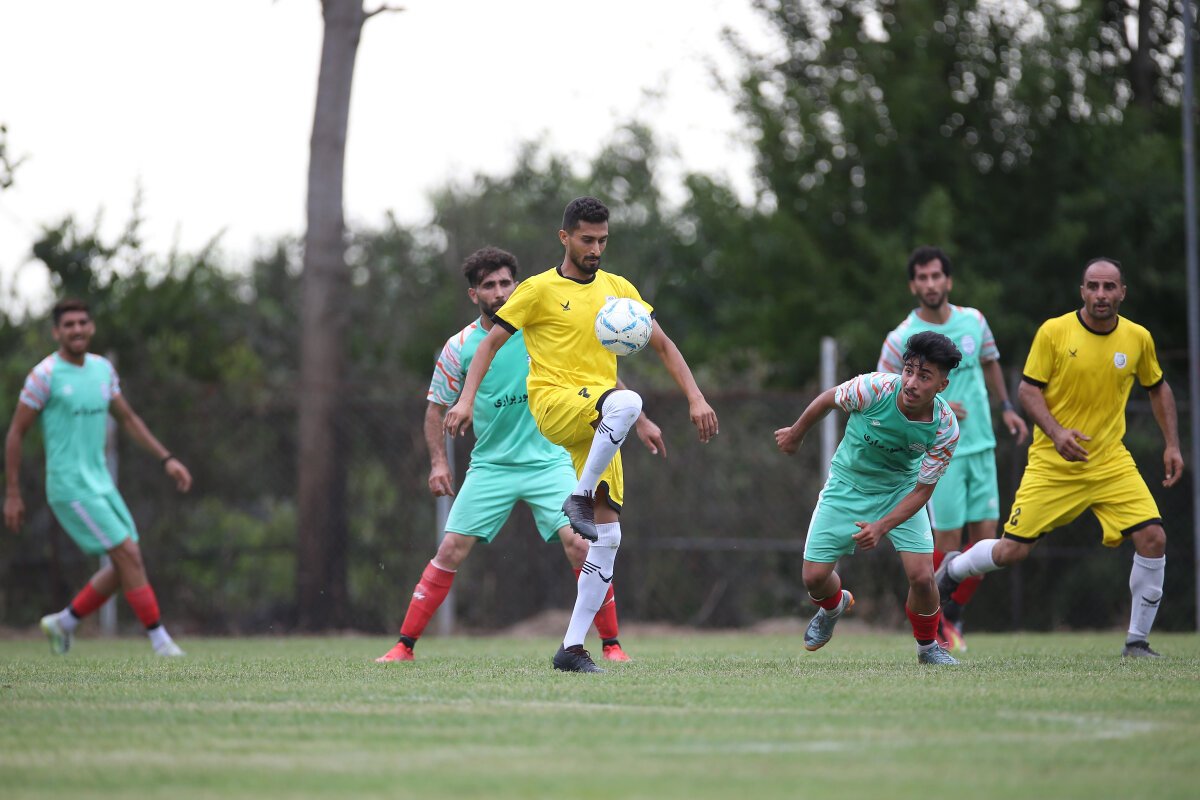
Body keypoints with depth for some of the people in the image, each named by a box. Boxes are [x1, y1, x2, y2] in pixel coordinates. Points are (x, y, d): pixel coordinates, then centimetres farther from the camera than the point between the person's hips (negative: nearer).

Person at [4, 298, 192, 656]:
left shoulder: (102, 368, 9)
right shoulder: (45, 375, -11)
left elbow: (128, 419, 20)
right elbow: (16, 432, -7)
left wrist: (166, 459, 12)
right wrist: (13, 494, -8)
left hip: (100, 482, 8)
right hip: (70, 488, -8)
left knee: (127, 565, 5)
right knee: (129, 555, -12)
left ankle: (64, 622, 21)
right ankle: (161, 641, -6)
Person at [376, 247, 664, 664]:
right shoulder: (460, 347, -2)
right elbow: (437, 407, 10)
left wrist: (639, 419, 3)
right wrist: (438, 461, -3)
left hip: (549, 461, -1)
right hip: (490, 467, 1)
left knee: (578, 543, -17)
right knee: (451, 551, -6)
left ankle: (611, 643, -4)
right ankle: (405, 645, 4)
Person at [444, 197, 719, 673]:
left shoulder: (618, 289, 15)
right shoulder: (539, 289, 3)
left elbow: (663, 345, 16)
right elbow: (490, 343, 5)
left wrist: (695, 397, 4)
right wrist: (466, 399, -9)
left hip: (596, 422, 5)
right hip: (554, 402, -5)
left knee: (608, 535, -4)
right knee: (627, 401, -38)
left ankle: (573, 648, 0)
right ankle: (579, 498, -25)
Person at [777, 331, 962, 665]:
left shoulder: (945, 428, -26)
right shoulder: (874, 389, -30)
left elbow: (923, 488, -17)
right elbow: (827, 399, -7)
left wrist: (882, 526, -31)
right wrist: (796, 434, 9)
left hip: (901, 490, 0)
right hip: (848, 485, 0)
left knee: (922, 576, -16)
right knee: (814, 577, -3)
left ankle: (927, 646, 15)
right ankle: (834, 605, 37)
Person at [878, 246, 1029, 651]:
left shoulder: (973, 321, 4)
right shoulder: (901, 340, -10)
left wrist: (1006, 407, 15)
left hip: (981, 446, 5)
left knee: (985, 537, 2)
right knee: (949, 541, -7)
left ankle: (953, 615, 20)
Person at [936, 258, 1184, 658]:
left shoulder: (1138, 338, 0)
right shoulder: (1054, 332, -9)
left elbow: (1158, 388, 16)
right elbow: (1027, 389, -6)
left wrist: (1172, 445, 9)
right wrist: (1056, 432, -22)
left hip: (1111, 461, 3)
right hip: (1052, 462, -3)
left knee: (1153, 538, -15)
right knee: (1012, 551, -5)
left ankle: (1137, 641, 0)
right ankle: (953, 569, 30)